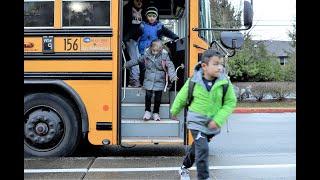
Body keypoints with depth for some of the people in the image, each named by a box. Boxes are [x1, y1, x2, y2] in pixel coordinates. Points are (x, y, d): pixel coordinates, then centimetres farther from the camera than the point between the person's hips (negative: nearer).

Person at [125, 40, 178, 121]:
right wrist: (127, 64, 17)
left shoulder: (164, 56, -7)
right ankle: (147, 111, 16)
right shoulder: (147, 55, -2)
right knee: (148, 95, -4)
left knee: (158, 97, 5)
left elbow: (170, 66, -9)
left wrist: (172, 75, -25)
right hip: (149, 80, 1)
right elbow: (138, 60, 12)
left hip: (159, 80, -1)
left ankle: (156, 113, 22)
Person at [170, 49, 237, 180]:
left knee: (197, 147, 21)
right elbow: (181, 97, 2)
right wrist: (174, 111, 17)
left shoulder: (225, 82, -13)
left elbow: (230, 102, -9)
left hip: (213, 123, 3)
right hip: (197, 121, -3)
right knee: (202, 149, -16)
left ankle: (184, 168, 45)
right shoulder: (193, 81, -13)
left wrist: (218, 120, -18)